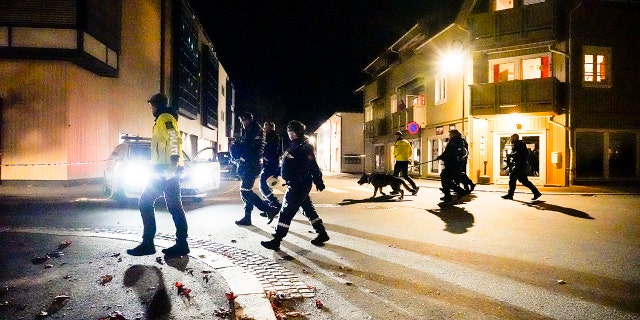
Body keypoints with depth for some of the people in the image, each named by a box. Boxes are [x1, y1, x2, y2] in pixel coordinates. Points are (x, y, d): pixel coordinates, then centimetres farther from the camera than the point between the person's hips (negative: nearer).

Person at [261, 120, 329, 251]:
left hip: (299, 185, -10)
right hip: (295, 184, 10)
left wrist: (318, 181, -21)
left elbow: (313, 166, -19)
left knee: (286, 211, -6)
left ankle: (276, 241, -1)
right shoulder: (294, 146, 14)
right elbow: (285, 165, 20)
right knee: (308, 209, 15)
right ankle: (322, 234, 25)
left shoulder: (304, 147, -14)